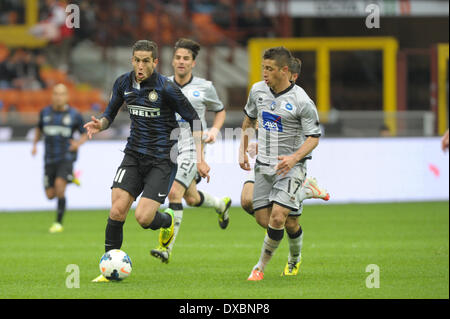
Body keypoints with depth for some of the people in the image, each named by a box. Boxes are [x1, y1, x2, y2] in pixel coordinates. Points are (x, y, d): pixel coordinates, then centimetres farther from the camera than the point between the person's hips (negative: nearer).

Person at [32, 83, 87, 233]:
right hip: (50, 159, 4)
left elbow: (85, 135, 8)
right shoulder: (45, 112, 5)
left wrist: (78, 143, -13)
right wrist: (35, 144, 8)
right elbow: (39, 128, 24)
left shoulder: (74, 115, -2)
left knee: (59, 185, -25)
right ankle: (70, 179, 38)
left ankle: (58, 223, -15)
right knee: (50, 195, 4)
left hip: (66, 157, -4)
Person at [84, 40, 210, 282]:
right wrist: (100, 124, -9)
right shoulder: (123, 83, 1)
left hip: (162, 159, -4)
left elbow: (193, 119, -7)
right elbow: (110, 114, 15)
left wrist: (200, 159, -11)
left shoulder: (166, 88, -14)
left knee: (143, 217, -15)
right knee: (117, 211, -11)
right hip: (134, 154, 4)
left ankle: (167, 221, 22)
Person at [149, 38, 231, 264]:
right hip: (169, 147, 4)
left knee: (174, 191, -20)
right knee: (191, 198, 14)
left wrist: (214, 130, -2)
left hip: (193, 146, -4)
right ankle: (221, 204, 49)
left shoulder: (204, 87, 0)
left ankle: (167, 247, -20)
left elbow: (220, 111, 16)